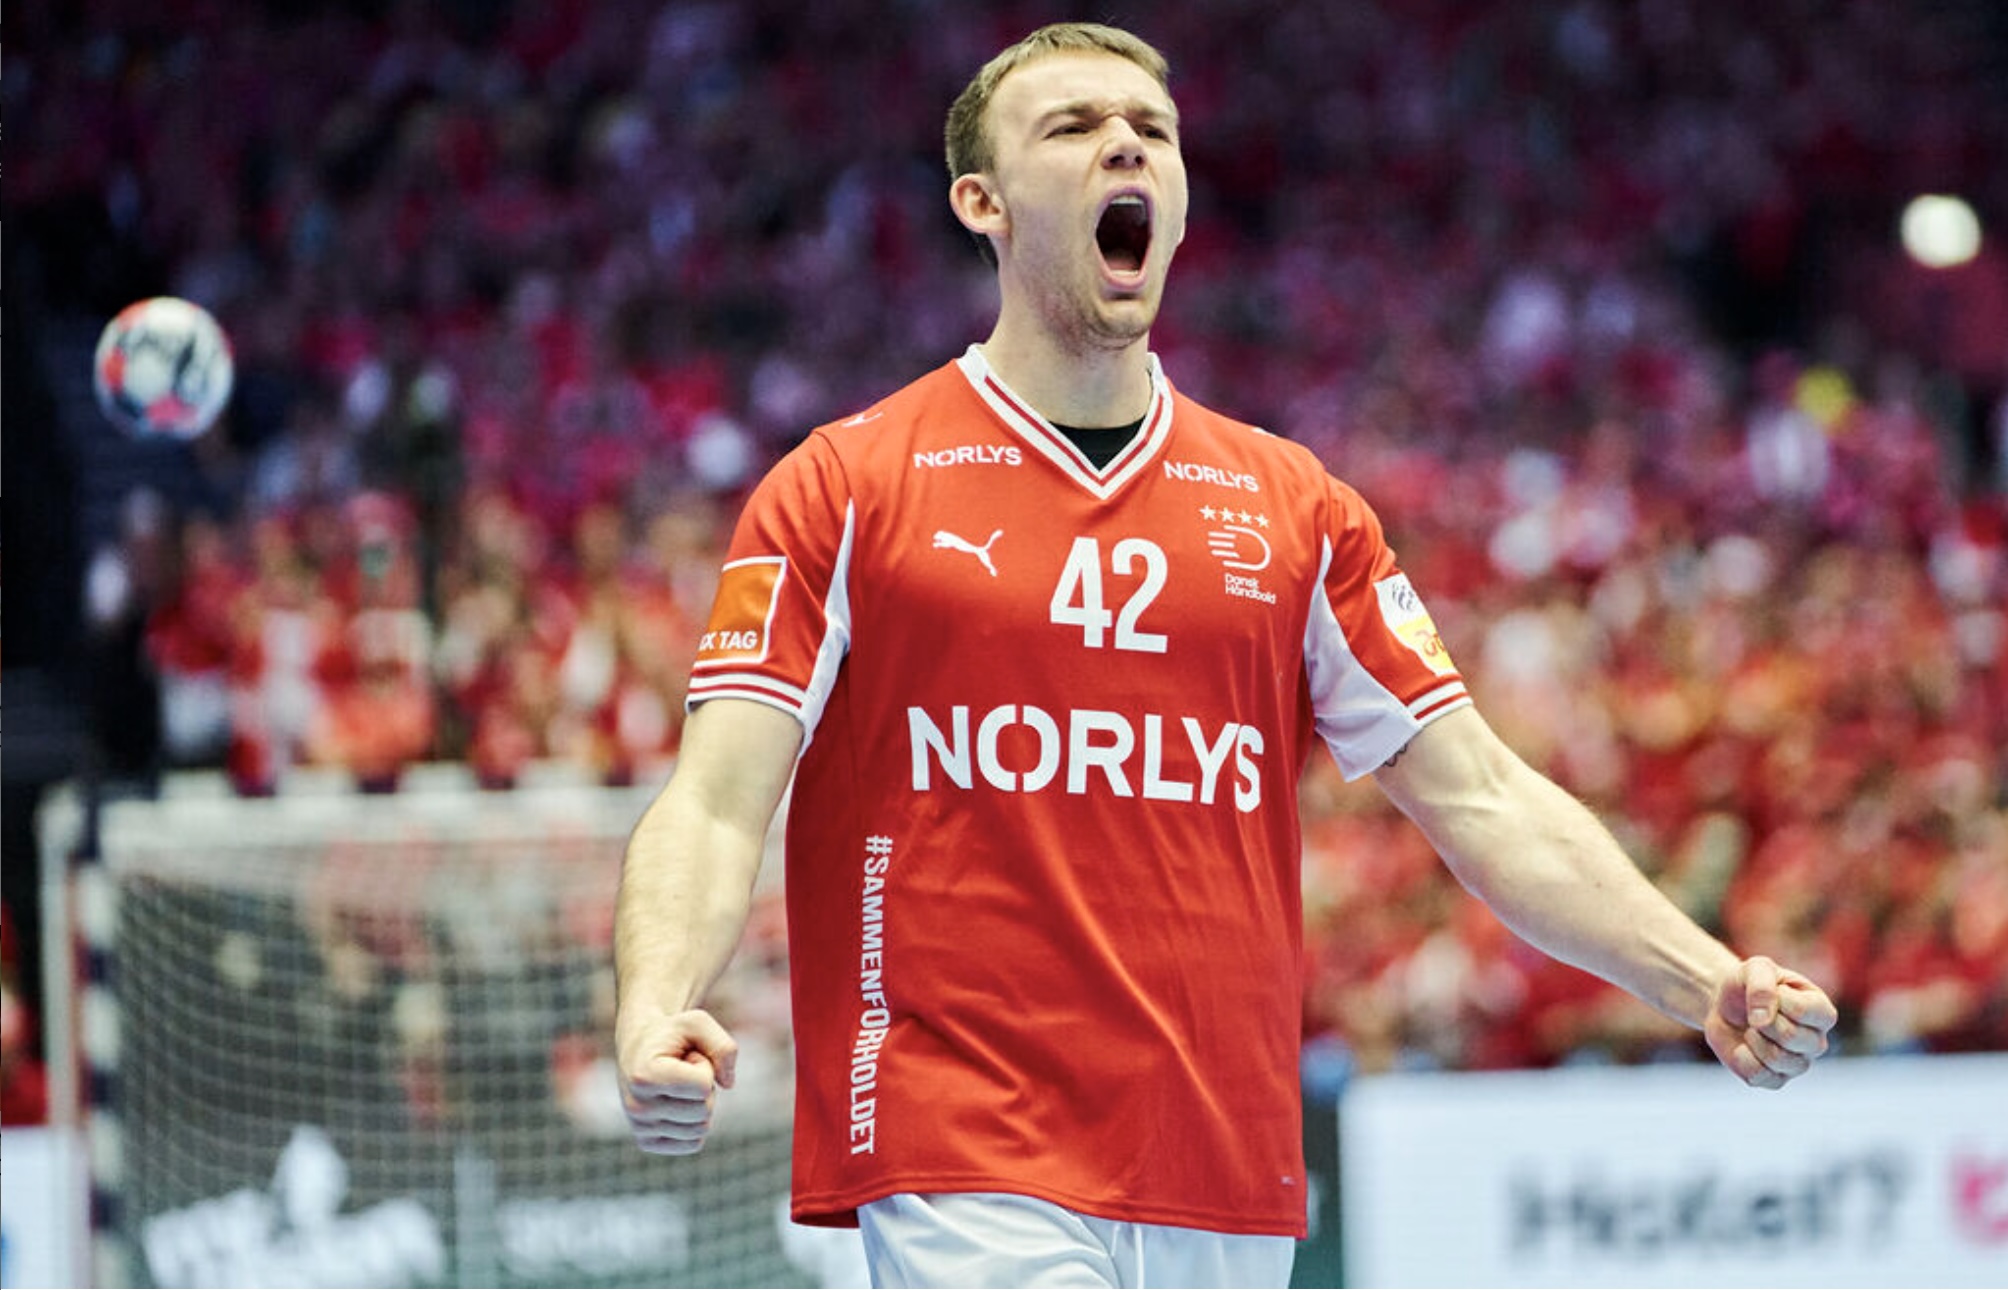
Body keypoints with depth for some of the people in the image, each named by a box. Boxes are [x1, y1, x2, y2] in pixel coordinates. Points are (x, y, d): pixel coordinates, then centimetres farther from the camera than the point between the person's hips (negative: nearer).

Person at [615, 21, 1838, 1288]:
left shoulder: (1293, 506, 14)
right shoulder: (843, 490, 4)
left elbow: (1481, 800, 11)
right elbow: (717, 807, -3)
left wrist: (1708, 986, -2)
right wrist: (656, 1017, -22)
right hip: (966, 1178, -4)